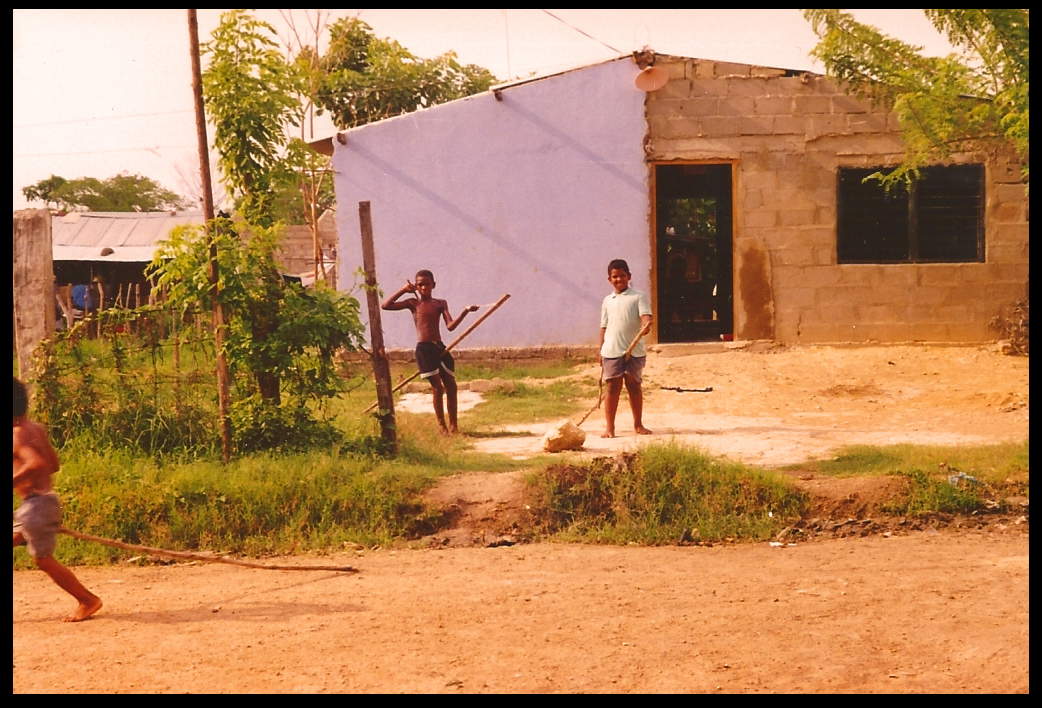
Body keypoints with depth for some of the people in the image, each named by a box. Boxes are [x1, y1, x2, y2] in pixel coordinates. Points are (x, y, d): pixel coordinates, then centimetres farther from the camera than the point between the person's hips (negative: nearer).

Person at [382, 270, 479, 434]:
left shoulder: (441, 304, 10)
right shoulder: (413, 303, 3)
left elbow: (450, 326, -2)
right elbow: (385, 305, -5)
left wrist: (465, 312, -13)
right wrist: (403, 290, -5)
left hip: (440, 347, 4)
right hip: (424, 349, -4)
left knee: (451, 386, 5)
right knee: (438, 388, -7)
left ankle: (453, 425, 15)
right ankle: (442, 427, 2)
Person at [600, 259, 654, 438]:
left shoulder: (638, 297, 4)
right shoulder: (607, 301, 13)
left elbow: (645, 315, -10)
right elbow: (604, 327, 15)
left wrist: (646, 324, -33)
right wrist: (601, 351, 12)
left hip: (634, 350, -2)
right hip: (612, 350, 2)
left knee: (634, 386, 7)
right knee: (612, 387, 0)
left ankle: (638, 424, 19)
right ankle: (609, 427, 4)